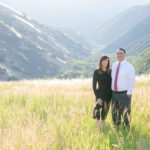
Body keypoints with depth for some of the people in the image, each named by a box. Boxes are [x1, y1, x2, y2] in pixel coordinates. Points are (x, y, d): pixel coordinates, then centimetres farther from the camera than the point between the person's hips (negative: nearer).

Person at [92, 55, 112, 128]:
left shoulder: (110, 72, 8)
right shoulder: (96, 72, -3)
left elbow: (112, 84, 12)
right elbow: (94, 86, -5)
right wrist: (97, 97, -14)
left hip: (108, 96, 4)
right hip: (100, 96, -4)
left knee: (104, 115, 8)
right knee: (100, 115, -12)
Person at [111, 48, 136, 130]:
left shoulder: (129, 66, -7)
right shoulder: (114, 65, 11)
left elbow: (132, 81, -10)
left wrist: (128, 93, -15)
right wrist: (111, 91, 13)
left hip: (124, 94, -6)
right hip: (114, 93, 6)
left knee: (125, 114, -5)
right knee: (115, 114, 13)